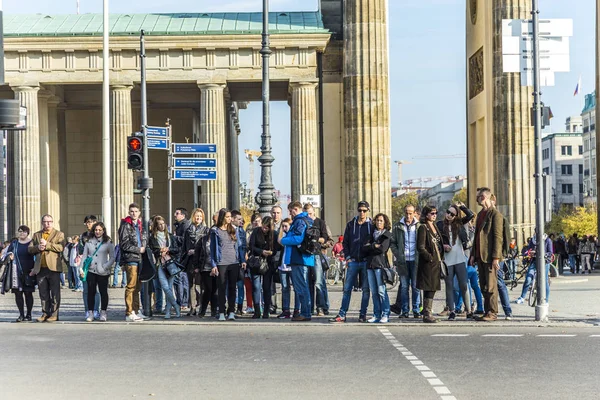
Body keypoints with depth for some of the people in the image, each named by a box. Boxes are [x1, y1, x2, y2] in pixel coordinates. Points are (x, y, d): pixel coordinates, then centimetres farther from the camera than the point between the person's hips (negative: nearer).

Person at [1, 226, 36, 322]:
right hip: (16, 272, 3)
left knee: (28, 293, 0)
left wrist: (34, 268, -11)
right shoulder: (14, 243, 10)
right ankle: (21, 314, 3)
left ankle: (28, 314, 7)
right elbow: (6, 254, 15)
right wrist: (9, 256, -9)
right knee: (18, 293, -1)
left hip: (28, 272, -2)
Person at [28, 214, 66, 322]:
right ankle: (45, 313, 12)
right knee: (43, 293, 7)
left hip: (53, 268, -4)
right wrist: (38, 247, -9)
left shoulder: (59, 234, 6)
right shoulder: (36, 235, 19)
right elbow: (30, 249, 12)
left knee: (55, 293, -2)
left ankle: (54, 314, 1)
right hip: (40, 268, 4)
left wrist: (47, 244, -14)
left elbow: (61, 247, -10)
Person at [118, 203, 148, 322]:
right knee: (131, 286, -10)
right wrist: (138, 250, -9)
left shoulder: (139, 226, 19)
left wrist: (144, 248, 9)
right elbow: (124, 244, -12)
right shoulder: (125, 226, -5)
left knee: (137, 286, 11)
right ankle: (129, 313, -9)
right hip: (130, 259, -8)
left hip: (139, 259, 8)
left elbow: (144, 240, 30)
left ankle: (136, 311, 17)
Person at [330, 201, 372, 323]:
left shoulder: (372, 225, 3)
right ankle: (342, 314, 0)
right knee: (347, 288, 0)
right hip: (353, 261, 2)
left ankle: (363, 314, 8)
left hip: (366, 262, -2)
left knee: (366, 289, 2)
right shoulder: (351, 224, 9)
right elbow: (345, 242, 11)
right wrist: (347, 257, 2)